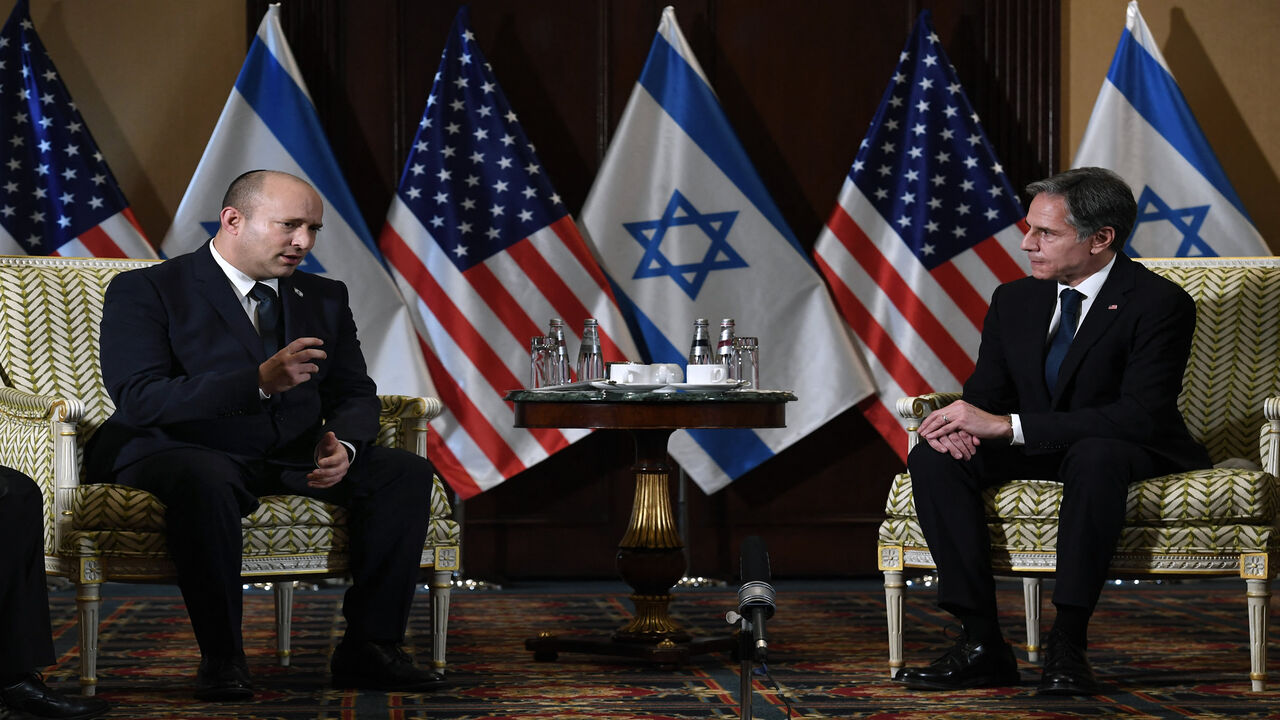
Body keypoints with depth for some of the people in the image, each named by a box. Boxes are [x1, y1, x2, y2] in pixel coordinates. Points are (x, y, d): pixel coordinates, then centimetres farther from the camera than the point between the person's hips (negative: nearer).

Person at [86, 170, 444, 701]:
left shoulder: (324, 298, 16)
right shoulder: (144, 292, -4)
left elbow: (355, 396, 13)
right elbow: (137, 399, -17)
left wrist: (343, 447, -14)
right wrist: (259, 381, -28)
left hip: (295, 458, 5)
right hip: (181, 452, -5)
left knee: (406, 472, -16)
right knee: (205, 479, -40)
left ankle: (370, 647, -13)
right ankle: (221, 658, -27)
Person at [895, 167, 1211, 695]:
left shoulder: (1160, 304, -17)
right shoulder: (1014, 300, 4)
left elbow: (1141, 415, -27)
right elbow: (986, 394, 8)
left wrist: (1007, 425, -32)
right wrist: (961, 423, -22)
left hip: (1134, 455, -6)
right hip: (1034, 452, 6)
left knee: (1096, 454, -41)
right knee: (933, 457, -20)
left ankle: (1067, 645, -36)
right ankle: (982, 643, -23)